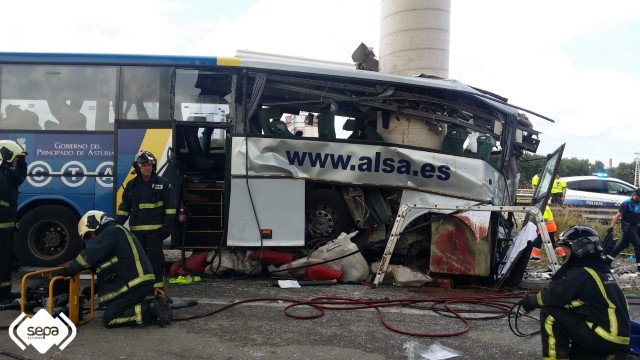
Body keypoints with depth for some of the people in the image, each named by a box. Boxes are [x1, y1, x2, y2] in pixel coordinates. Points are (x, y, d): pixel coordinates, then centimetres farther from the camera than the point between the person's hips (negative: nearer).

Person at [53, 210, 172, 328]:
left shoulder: (111, 233, -6)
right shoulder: (118, 232, 26)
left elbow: (89, 256, -16)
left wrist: (66, 271, -7)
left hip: (136, 285, -10)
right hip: (143, 283, 10)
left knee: (109, 319, -6)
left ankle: (152, 309, -16)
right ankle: (153, 303, 3)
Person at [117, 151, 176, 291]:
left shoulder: (163, 183, 0)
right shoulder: (131, 185, 10)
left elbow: (170, 206, -2)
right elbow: (124, 207, 14)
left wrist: (168, 224, -9)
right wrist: (118, 224, 6)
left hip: (155, 229, -4)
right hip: (137, 229, 4)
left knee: (156, 257, -1)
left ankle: (158, 285, 6)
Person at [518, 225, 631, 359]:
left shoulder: (580, 272, -13)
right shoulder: (601, 268, 14)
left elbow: (554, 295, -16)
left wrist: (531, 300, 2)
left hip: (606, 336, -9)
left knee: (549, 314, -7)